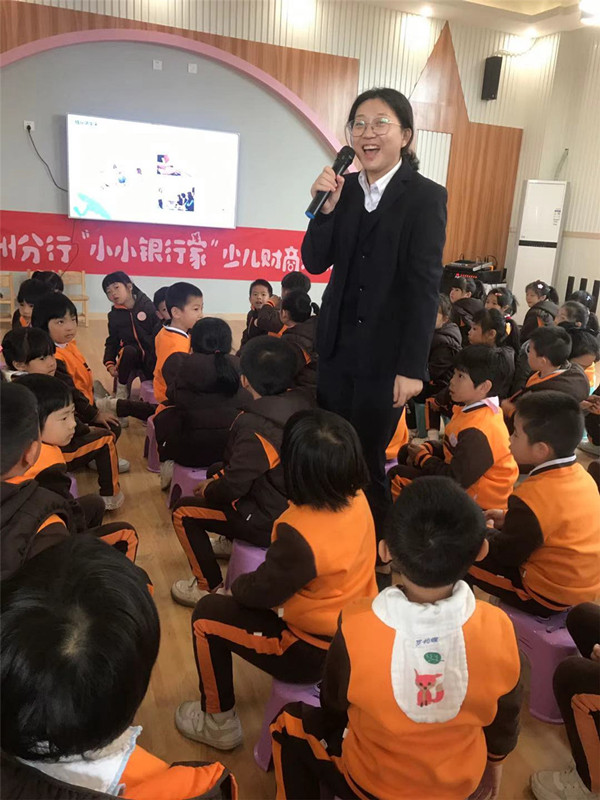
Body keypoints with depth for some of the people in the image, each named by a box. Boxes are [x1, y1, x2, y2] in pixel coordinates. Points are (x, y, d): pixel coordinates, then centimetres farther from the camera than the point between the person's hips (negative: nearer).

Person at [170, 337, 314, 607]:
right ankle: (230, 542, 42)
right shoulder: (301, 402, -7)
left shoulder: (254, 425, -30)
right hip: (298, 505, 8)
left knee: (183, 511, 6)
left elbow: (233, 486, -23)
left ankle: (209, 588, 14)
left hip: (272, 523, -8)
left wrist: (208, 491, -1)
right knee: (217, 471, 25)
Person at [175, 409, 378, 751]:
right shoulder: (358, 499, -13)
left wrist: (238, 583, 1)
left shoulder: (300, 534, -35)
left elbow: (260, 593, -17)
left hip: (316, 653, -8)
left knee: (207, 615, 4)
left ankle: (220, 723, 22)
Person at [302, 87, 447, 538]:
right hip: (338, 345, 5)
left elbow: (425, 288, -12)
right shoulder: (344, 189, 5)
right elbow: (315, 263, 3)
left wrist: (412, 367, -15)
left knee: (368, 457, 6)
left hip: (386, 354, -5)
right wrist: (327, 208, -13)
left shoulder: (426, 197, -8)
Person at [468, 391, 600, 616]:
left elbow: (506, 555, -17)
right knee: (494, 536, 22)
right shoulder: (578, 474, -7)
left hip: (549, 595, -8)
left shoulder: (531, 498, -31)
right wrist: (510, 519, 9)